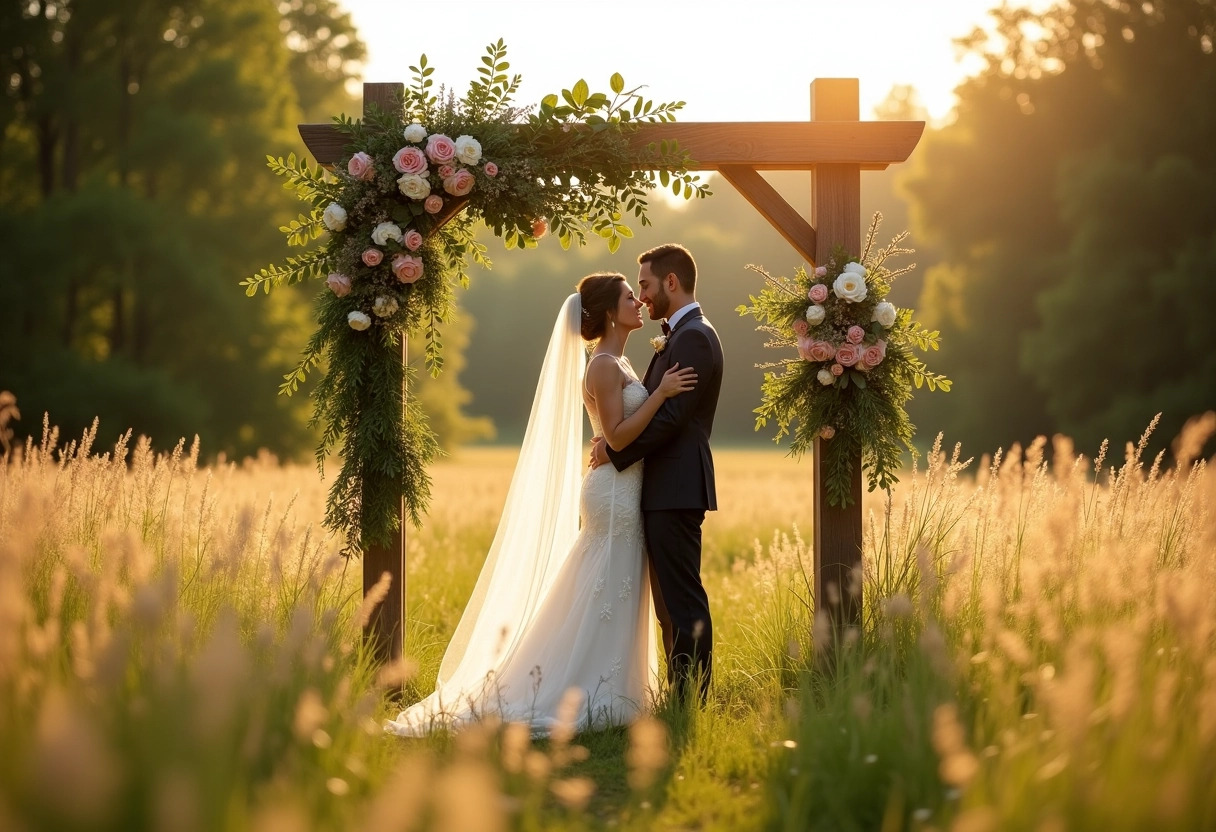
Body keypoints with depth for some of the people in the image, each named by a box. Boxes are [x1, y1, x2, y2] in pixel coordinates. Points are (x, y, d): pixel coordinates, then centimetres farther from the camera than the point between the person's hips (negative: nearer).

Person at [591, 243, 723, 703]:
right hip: (667, 491, 11)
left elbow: (669, 417, -20)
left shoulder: (694, 338, -13)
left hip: (676, 490, -11)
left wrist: (615, 452, -12)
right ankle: (682, 703, 17)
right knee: (672, 606, 13)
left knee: (683, 604, -8)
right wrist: (614, 439, 2)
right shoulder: (680, 336, 20)